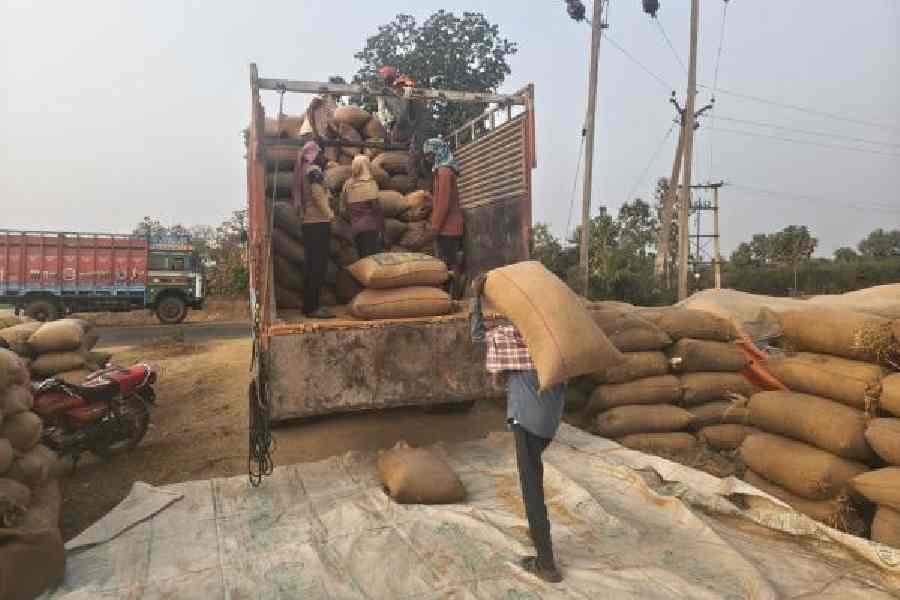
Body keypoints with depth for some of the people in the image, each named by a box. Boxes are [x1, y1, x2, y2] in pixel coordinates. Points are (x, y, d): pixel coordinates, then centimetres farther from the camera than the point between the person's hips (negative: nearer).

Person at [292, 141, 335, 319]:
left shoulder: (301, 171, 16)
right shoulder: (314, 170, -10)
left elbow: (295, 196, 18)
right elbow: (318, 195, -20)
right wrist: (329, 213, -9)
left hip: (307, 223, 9)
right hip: (319, 223, -9)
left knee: (310, 264, 12)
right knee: (319, 265, -7)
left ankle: (308, 304, 17)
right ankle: (313, 307, -7)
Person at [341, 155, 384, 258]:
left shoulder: (348, 184, 8)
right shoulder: (370, 183, -6)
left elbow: (346, 205, 10)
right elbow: (376, 207, -9)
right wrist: (381, 229, -6)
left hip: (355, 227, 6)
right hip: (370, 226, -6)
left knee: (363, 259, 12)